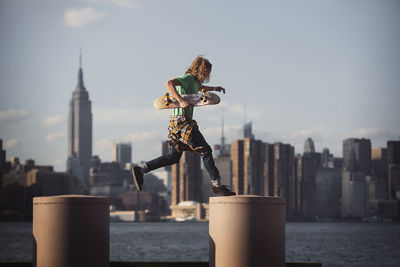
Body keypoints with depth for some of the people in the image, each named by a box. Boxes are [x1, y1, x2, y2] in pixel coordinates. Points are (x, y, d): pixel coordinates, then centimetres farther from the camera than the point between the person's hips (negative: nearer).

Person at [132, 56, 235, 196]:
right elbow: (169, 83, -26)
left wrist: (213, 88, 45)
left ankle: (141, 169, 10)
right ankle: (216, 184, -6)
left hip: (178, 123, 10)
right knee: (205, 150, -7)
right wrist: (181, 100, -34)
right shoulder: (188, 78, -10)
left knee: (173, 157, 12)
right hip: (182, 121, -10)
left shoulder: (194, 81, 20)